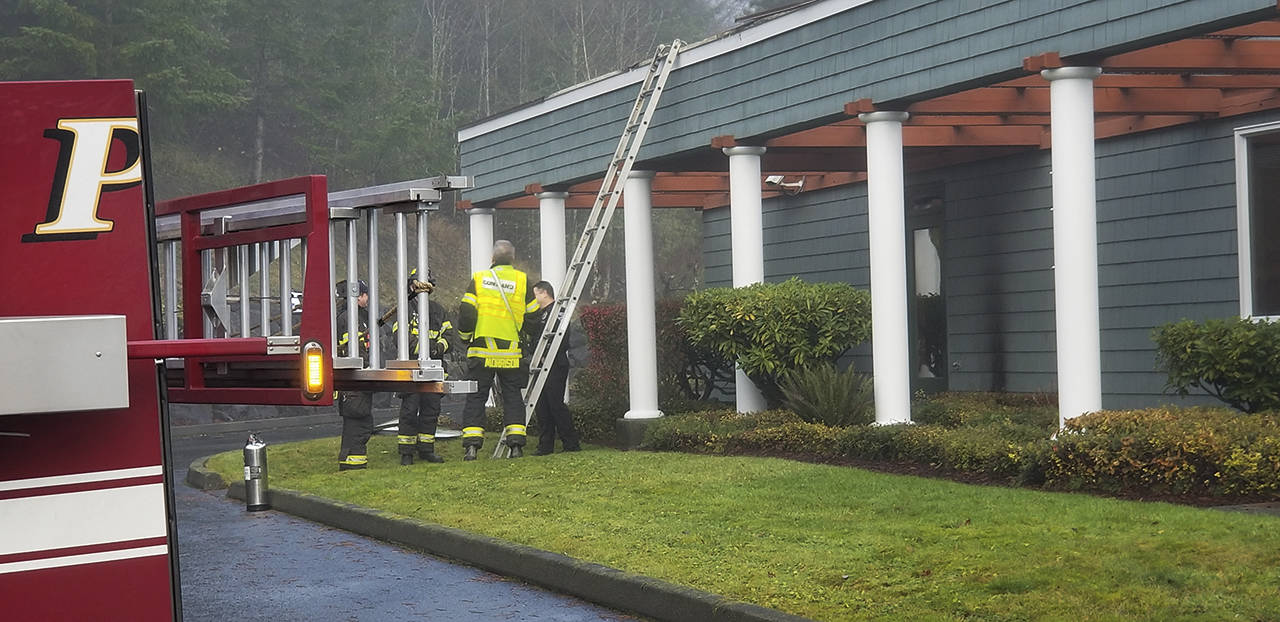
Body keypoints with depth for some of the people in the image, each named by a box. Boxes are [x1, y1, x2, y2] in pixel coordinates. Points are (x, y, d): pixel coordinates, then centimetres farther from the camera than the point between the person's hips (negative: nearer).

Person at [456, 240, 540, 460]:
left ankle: (471, 445, -4)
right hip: (510, 352, 0)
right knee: (513, 397, 8)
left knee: (476, 396, 4)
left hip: (481, 351, 0)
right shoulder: (522, 280, 2)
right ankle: (516, 445, -1)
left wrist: (465, 337, 13)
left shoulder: (479, 279, 3)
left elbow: (466, 312, -2)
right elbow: (533, 315, 4)